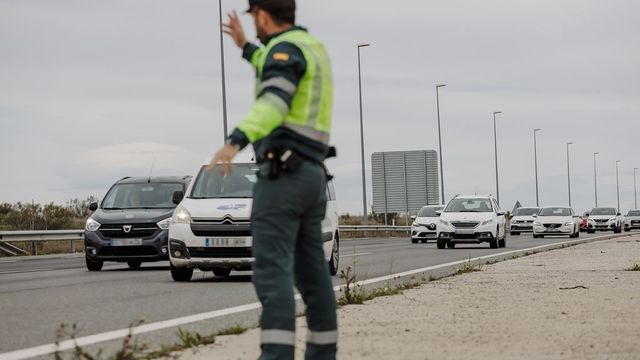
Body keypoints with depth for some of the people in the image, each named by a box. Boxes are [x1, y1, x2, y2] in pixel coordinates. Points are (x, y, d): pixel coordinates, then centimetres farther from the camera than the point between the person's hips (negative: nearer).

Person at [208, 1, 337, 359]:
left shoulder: (286, 48, -11)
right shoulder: (313, 48, 20)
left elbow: (273, 104, -30)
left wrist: (234, 143, -45)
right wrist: (246, 46, 49)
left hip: (282, 174, -9)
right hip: (310, 175, 9)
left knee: (272, 271, -16)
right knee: (311, 271, 12)